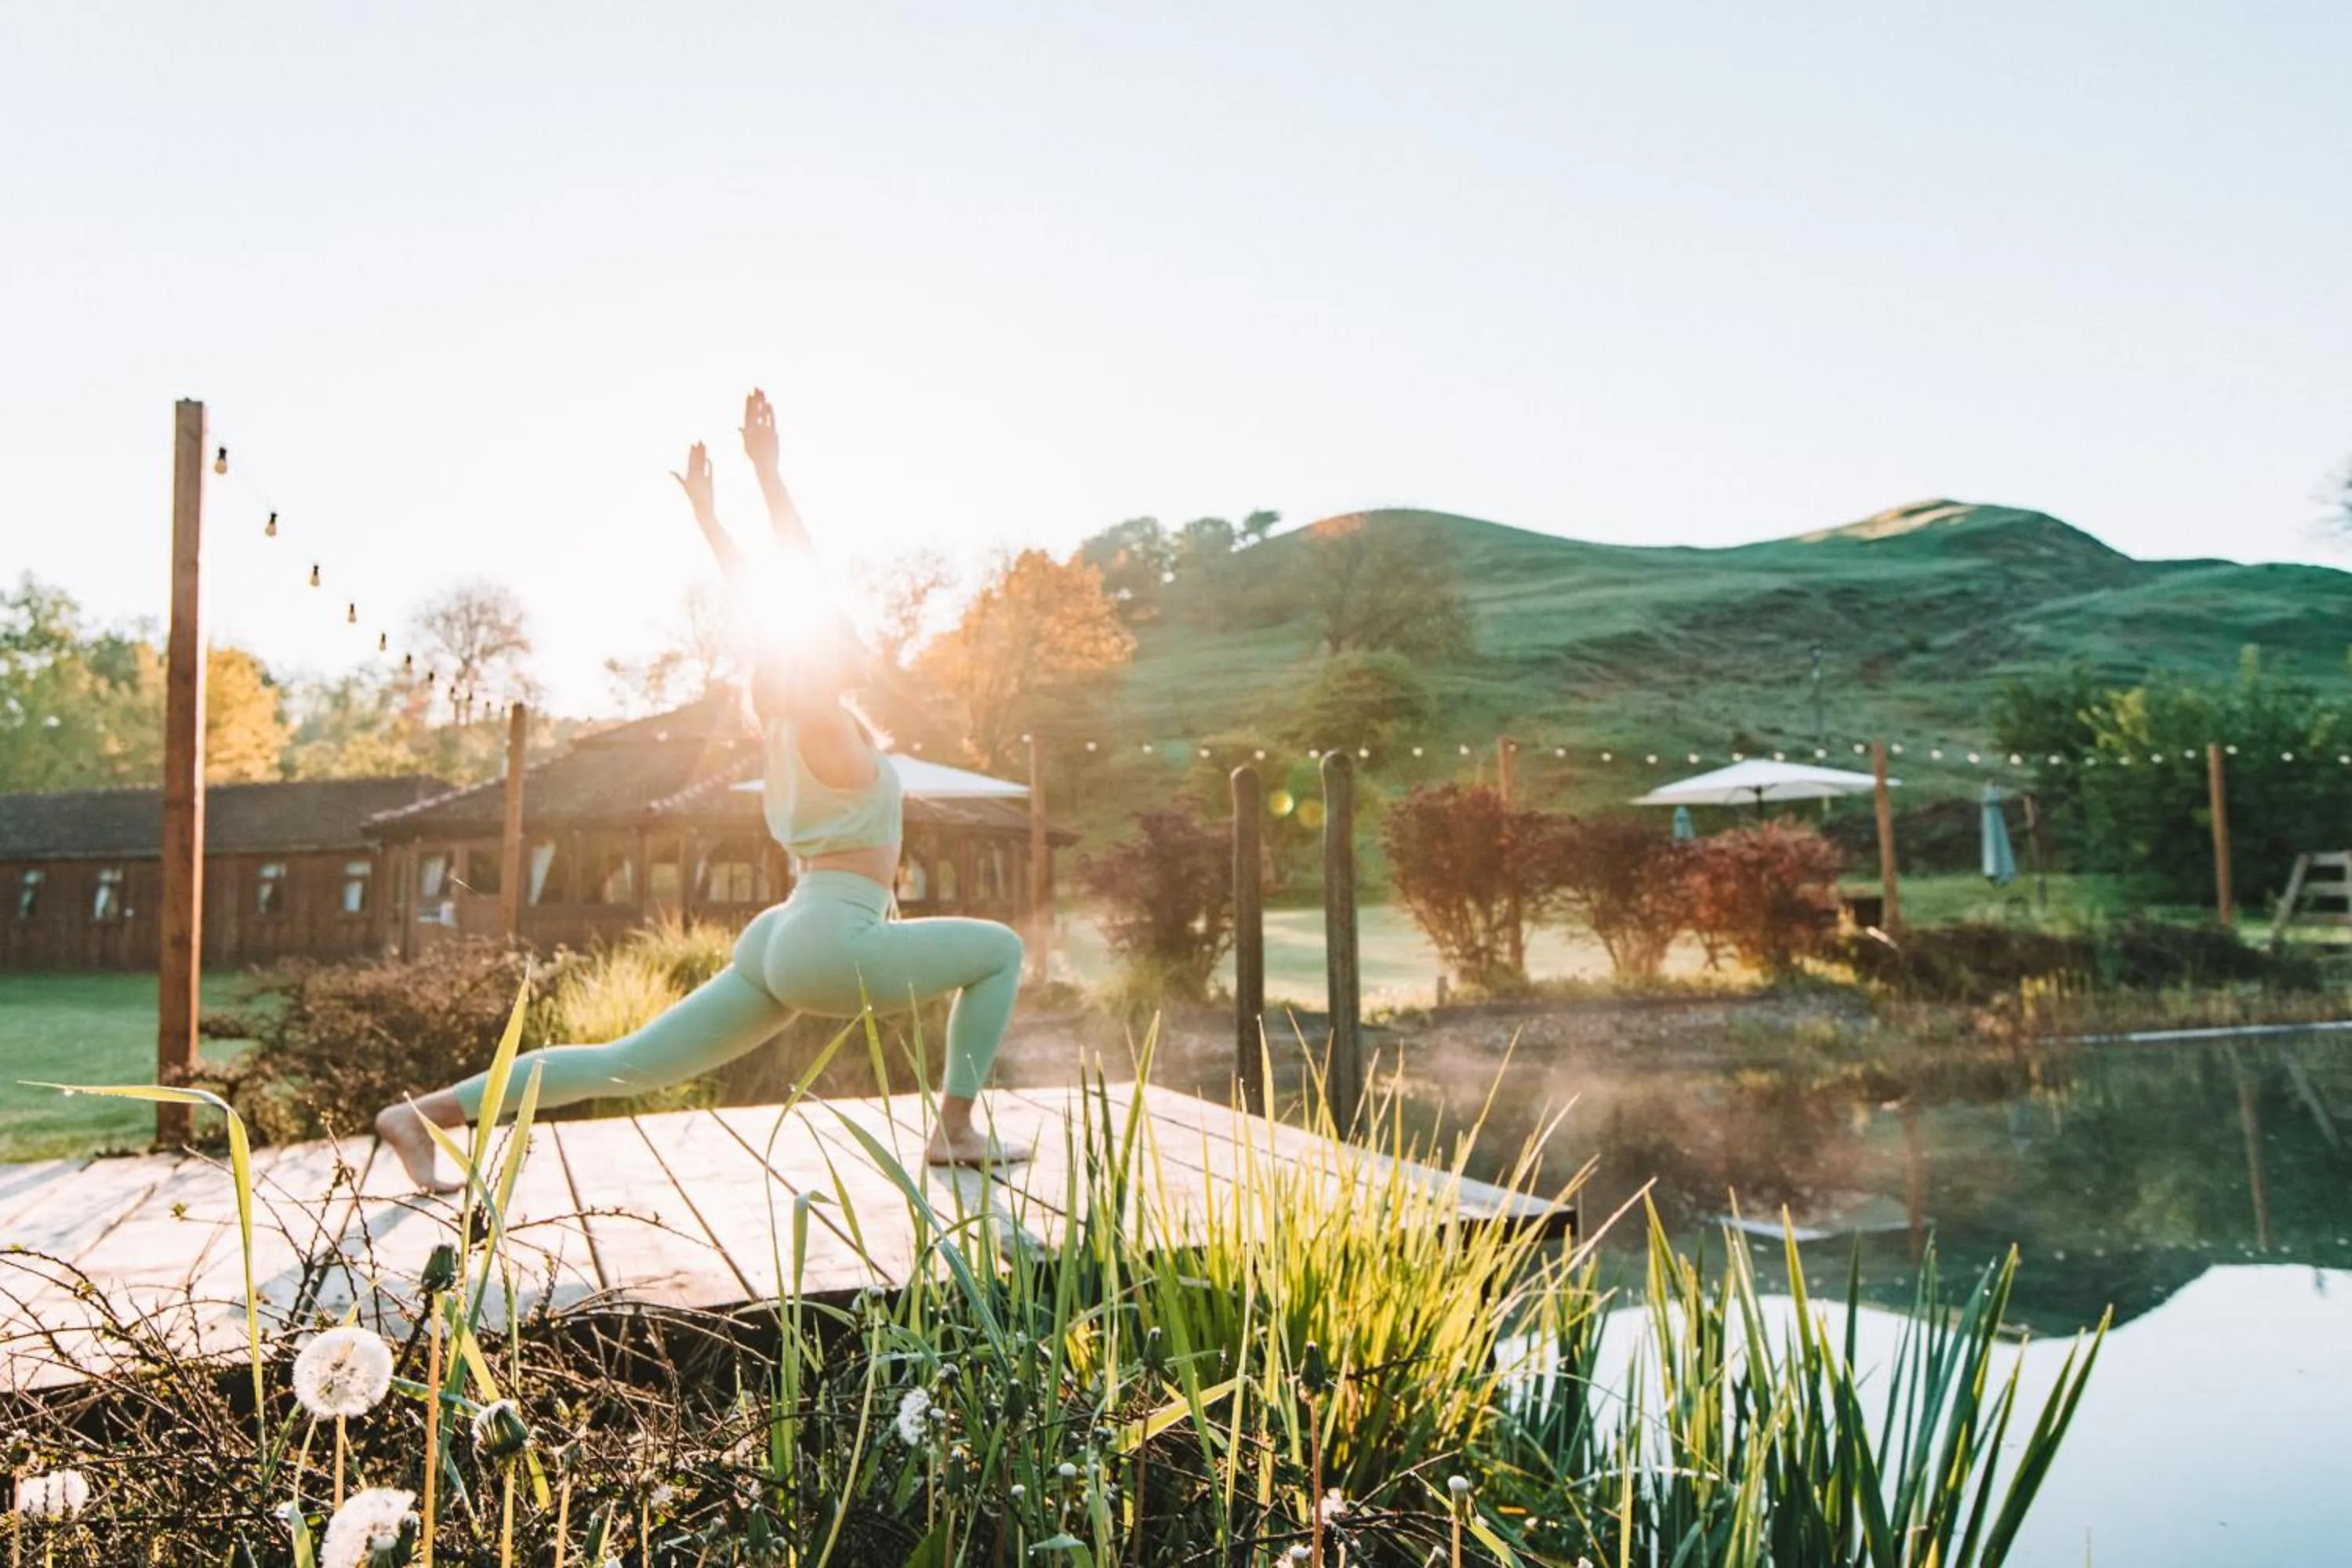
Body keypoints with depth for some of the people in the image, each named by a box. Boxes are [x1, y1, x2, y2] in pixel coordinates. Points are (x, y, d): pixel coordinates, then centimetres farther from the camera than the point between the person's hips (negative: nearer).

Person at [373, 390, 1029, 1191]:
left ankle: (425, 1110, 5)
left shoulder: (791, 722, 14)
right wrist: (768, 472, -15)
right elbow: (805, 587, -14)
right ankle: (956, 1131, 2)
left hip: (780, 941, 9)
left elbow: (761, 603, 20)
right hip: (826, 943, -9)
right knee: (1000, 949, 2)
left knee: (623, 1065, 9)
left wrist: (705, 511, 27)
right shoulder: (827, 726, -9)